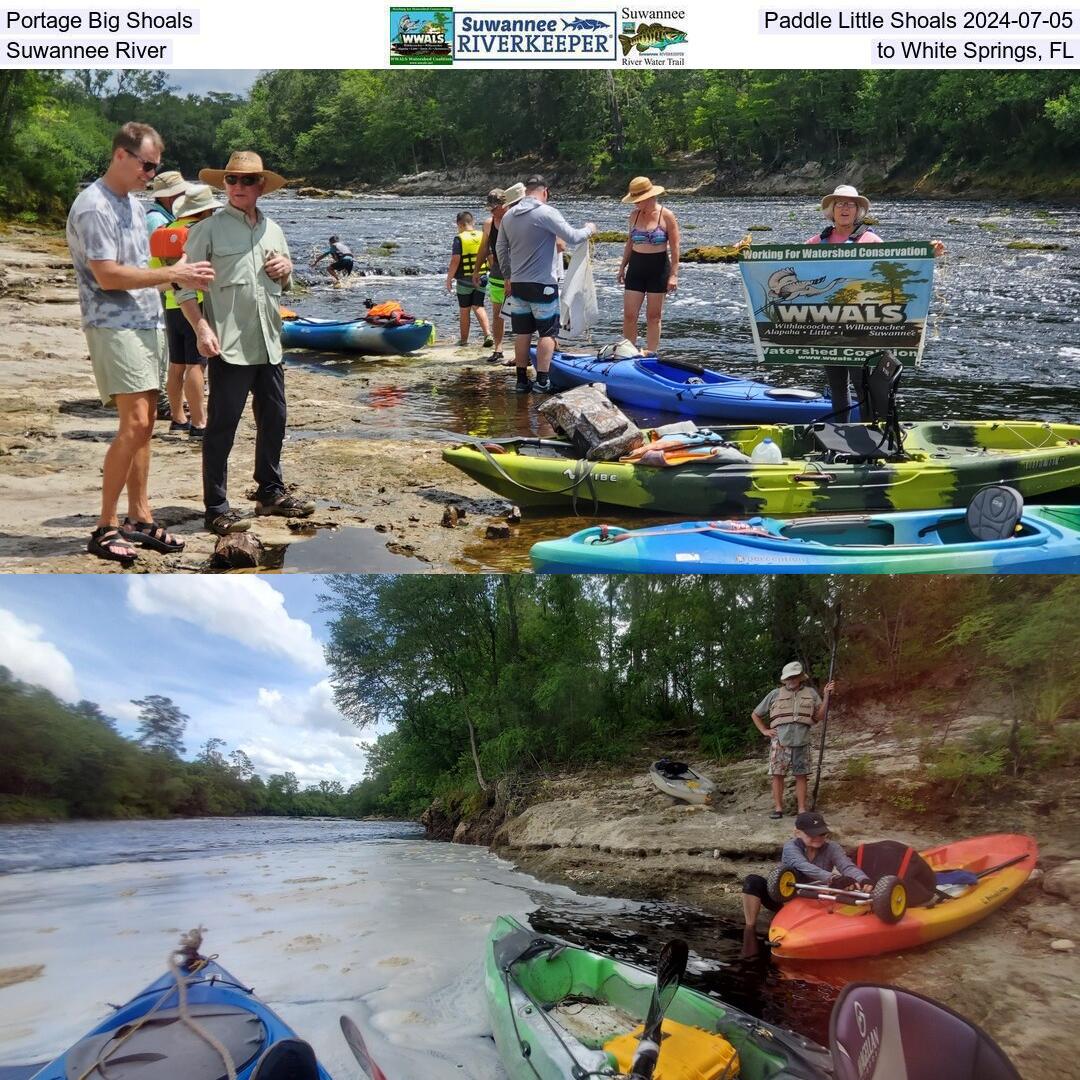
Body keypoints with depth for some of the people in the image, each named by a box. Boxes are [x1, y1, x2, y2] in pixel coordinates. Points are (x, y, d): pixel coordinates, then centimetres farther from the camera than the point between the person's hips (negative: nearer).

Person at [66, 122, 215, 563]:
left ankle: (139, 518, 15)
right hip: (114, 327, -9)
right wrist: (172, 273, -16)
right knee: (134, 424, -14)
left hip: (147, 324, 9)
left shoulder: (134, 205, 17)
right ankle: (105, 527, -6)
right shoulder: (93, 207, -11)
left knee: (144, 424, 8)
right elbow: (108, 276, -18)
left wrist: (182, 276, 6)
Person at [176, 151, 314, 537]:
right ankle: (216, 507, 4)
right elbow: (184, 286, -7)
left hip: (269, 343, 6)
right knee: (222, 426, -3)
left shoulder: (273, 230, 15)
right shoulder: (208, 229, -3)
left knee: (273, 419, 15)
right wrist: (202, 327, -19)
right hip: (229, 345, -6)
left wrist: (287, 270, 4)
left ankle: (270, 492, 30)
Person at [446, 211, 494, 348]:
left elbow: (455, 261, -15)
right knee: (478, 307, 7)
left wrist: (449, 279, -6)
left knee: (464, 310, 8)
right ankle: (488, 334, -12)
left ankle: (463, 339, 17)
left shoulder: (459, 239, -11)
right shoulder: (482, 236, 2)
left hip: (464, 280, -4)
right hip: (481, 279, 4)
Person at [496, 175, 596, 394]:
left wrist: (507, 276, 23)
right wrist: (589, 229, 5)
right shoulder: (547, 212, -13)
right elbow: (572, 238, -14)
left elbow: (501, 248, 14)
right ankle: (542, 381, -2)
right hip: (542, 285, -6)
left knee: (522, 333, 11)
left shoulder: (509, 215, 7)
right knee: (547, 333, 2)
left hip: (517, 284, 6)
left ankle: (522, 380, 14)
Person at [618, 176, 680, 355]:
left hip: (658, 268, -4)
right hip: (636, 267, 4)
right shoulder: (634, 214, 6)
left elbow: (674, 248, -7)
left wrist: (674, 274, -12)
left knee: (654, 316, 3)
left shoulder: (666, 216, -7)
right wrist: (622, 266, 14)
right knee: (629, 315, -2)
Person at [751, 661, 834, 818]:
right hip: (779, 742, 0)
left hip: (801, 742, 0)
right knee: (777, 774, -3)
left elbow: (819, 717, 6)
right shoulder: (775, 694, 10)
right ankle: (778, 808, 2)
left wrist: (826, 696, -2)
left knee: (801, 775, 1)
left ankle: (802, 809, 5)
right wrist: (765, 731, 7)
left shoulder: (811, 693, 13)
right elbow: (755, 715, 18)